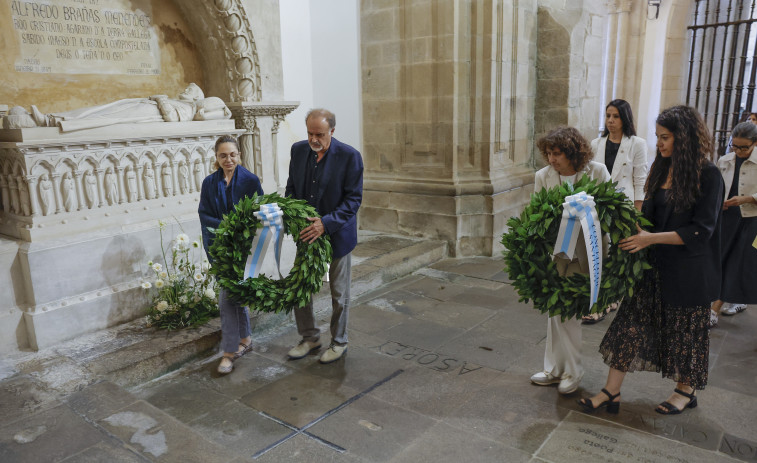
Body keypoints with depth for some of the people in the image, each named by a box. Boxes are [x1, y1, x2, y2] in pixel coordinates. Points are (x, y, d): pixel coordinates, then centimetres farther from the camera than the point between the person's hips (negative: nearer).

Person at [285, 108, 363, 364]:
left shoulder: (349, 156, -16)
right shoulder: (298, 150, -1)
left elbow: (354, 199, -16)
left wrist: (326, 223, -27)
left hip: (337, 234, -4)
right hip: (306, 232, 5)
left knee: (339, 293, 10)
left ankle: (338, 342, 30)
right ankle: (310, 338, 32)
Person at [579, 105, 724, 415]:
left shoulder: (708, 175, -14)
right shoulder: (661, 168, 6)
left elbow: (701, 230, -18)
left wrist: (651, 238, -22)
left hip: (689, 271, -6)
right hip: (655, 264, 6)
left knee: (685, 331, 12)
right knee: (630, 323, 4)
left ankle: (685, 390, 36)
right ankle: (612, 392, 11)